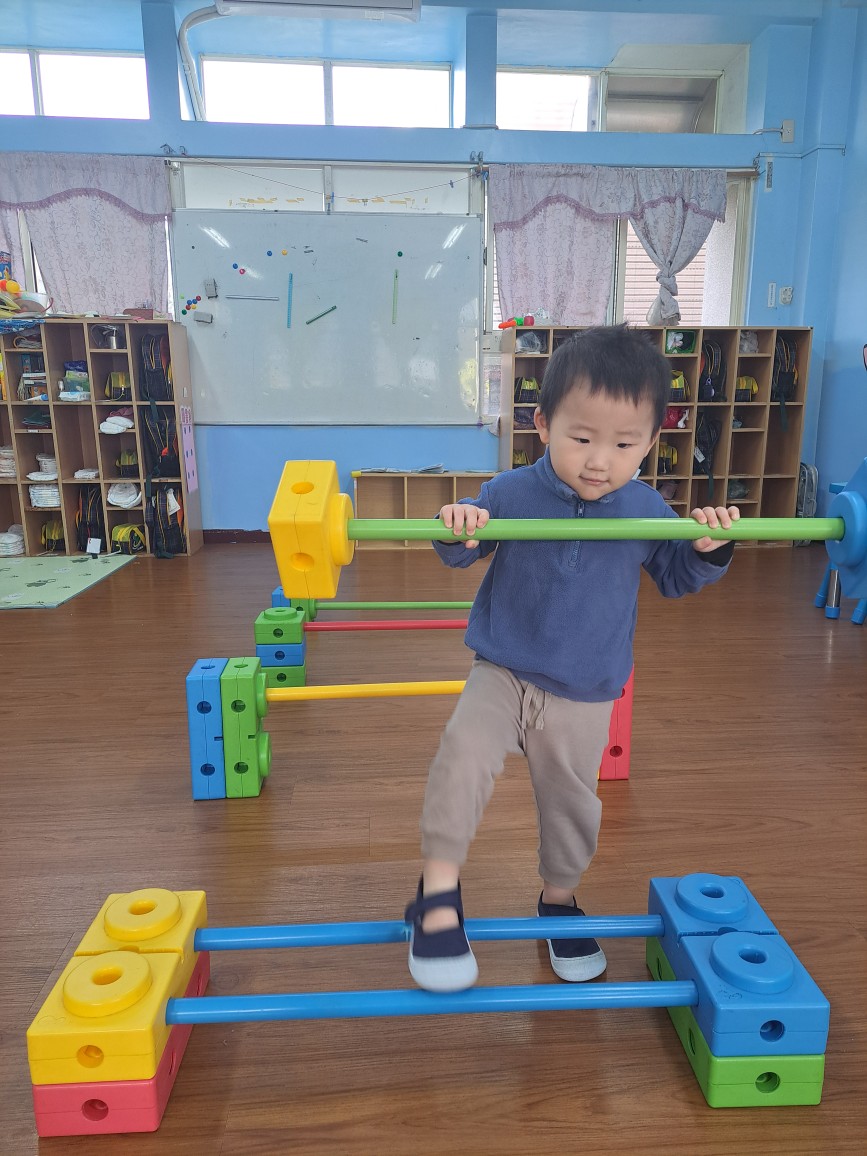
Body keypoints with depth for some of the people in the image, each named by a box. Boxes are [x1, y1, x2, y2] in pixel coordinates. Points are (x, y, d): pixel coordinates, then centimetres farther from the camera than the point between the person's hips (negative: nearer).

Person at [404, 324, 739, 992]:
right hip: (503, 673, -1)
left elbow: (676, 578, 10)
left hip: (586, 696, 2)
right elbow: (460, 556, 1)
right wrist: (459, 532, -23)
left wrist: (709, 548, -12)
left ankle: (560, 898, 44)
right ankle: (439, 895, -10)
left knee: (571, 801, 15)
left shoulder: (647, 510, -5)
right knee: (463, 754, -27)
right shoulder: (511, 494, -10)